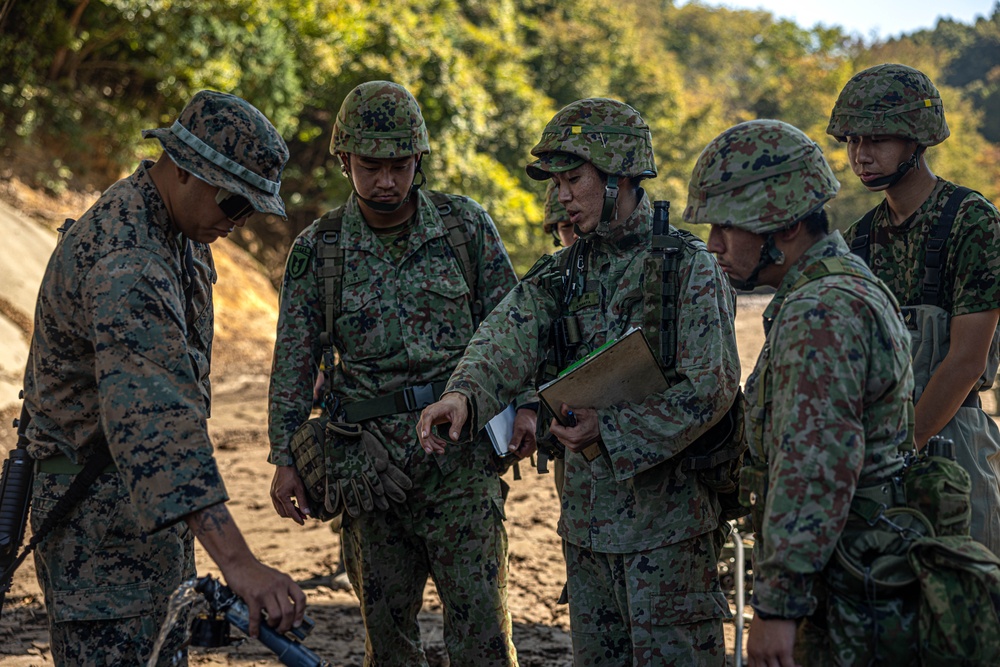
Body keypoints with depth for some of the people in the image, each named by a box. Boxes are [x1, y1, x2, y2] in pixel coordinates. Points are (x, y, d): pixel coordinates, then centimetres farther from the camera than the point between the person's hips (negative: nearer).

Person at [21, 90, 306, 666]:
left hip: (148, 511, 10)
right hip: (101, 521, -10)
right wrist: (237, 562, -48)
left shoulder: (172, 230, 6)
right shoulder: (124, 263, -28)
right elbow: (155, 421, -40)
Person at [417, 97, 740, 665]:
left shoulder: (689, 267, -9)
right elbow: (511, 338, -9)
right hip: (587, 513, 6)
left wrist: (611, 429, -22)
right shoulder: (563, 272, 8)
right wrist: (466, 393, -30)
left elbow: (712, 387, -17)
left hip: (667, 514, -6)